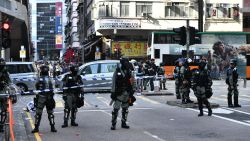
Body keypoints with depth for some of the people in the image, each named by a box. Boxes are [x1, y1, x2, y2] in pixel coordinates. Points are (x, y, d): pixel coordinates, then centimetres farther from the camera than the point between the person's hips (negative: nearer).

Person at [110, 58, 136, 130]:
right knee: (116, 108, -9)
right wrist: (113, 92, -10)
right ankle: (113, 124, -4)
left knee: (125, 108, 11)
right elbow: (114, 82, -6)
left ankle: (123, 123, 21)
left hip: (127, 93, 5)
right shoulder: (117, 71, -6)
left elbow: (131, 82, 13)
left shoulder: (129, 71, 8)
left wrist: (132, 91, 10)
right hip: (119, 93, -5)